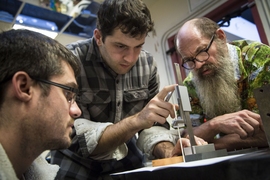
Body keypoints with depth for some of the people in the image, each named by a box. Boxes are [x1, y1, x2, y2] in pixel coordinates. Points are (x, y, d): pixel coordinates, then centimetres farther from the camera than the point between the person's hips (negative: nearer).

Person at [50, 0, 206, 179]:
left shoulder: (148, 64, -6)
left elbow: (153, 124, -2)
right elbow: (77, 139, -20)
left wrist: (167, 152, -20)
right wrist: (137, 121, -31)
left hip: (128, 163, 3)